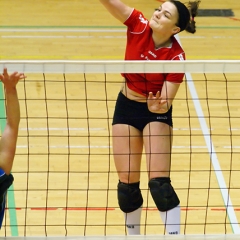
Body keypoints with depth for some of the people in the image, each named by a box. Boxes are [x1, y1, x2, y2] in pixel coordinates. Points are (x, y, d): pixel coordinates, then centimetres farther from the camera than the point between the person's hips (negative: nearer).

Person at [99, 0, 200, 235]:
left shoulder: (176, 57, -23)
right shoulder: (138, 26, -16)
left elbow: (167, 102, -22)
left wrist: (158, 107, -45)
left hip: (156, 113, -3)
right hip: (125, 108, 3)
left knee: (159, 183, -12)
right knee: (127, 182, 6)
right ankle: (133, 234, 24)